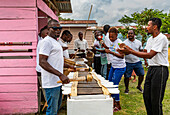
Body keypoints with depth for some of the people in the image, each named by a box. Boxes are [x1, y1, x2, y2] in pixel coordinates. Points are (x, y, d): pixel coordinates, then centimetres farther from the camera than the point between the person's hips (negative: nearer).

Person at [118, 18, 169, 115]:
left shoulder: (161, 38, -15)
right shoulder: (150, 39, 15)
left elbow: (149, 55, -20)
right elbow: (144, 53, 15)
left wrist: (130, 51, -20)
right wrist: (129, 50, 4)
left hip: (160, 70, -9)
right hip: (151, 68, 9)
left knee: (156, 100, -4)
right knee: (146, 96, 12)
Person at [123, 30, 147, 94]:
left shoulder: (138, 42, 6)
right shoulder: (125, 43, -5)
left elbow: (141, 52, 13)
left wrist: (145, 60, 12)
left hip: (137, 62, 3)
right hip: (128, 62, -3)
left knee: (142, 74, 5)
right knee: (127, 76, 0)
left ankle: (139, 86, 29)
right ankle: (126, 88, 21)